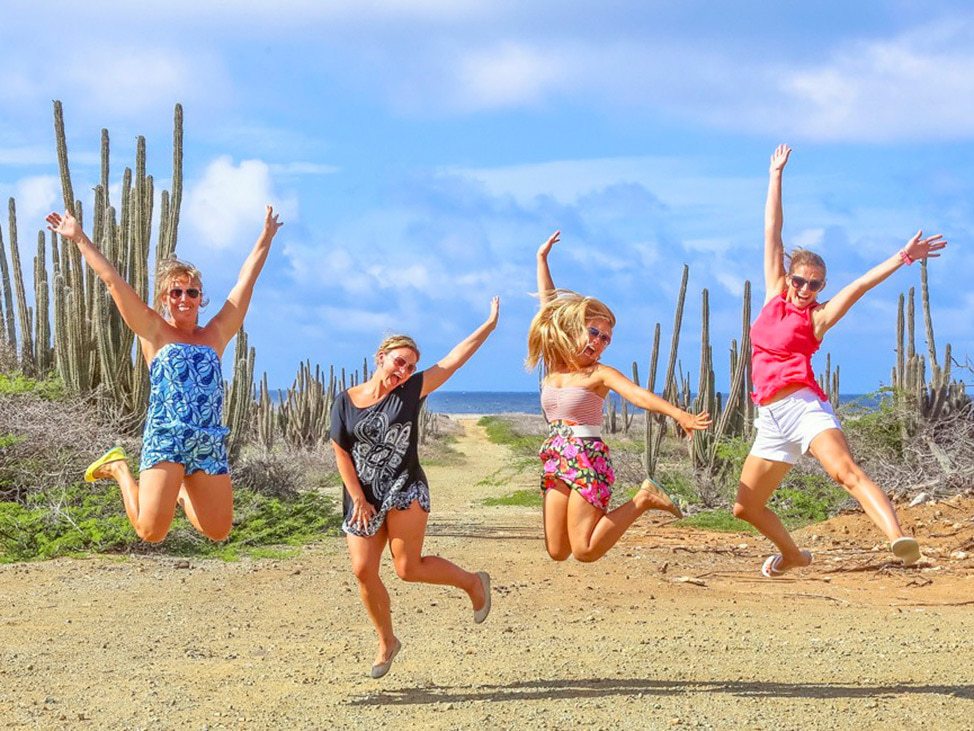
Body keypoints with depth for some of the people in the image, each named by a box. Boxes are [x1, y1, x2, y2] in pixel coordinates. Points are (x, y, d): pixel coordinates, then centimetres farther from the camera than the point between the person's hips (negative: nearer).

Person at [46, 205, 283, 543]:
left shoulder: (215, 335, 15)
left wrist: (266, 237, 25)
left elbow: (246, 279, 21)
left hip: (210, 443, 4)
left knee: (217, 531, 2)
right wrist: (81, 240, 7)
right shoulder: (155, 334, 7)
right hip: (165, 438, -4)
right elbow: (112, 280, 7)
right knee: (151, 531, -13)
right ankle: (119, 469, 17)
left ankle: (182, 492, 34)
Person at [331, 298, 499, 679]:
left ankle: (473, 582, 15)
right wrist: (358, 500, -3)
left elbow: (454, 358, -3)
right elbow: (342, 455, 2)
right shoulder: (346, 401, 0)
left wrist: (489, 325, -6)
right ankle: (387, 642, 15)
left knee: (409, 568, -11)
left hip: (405, 491, -2)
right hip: (362, 496, 2)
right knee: (363, 570, -4)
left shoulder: (412, 391, -2)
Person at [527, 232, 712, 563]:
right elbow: (550, 305, 17)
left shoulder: (600, 374, -2)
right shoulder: (554, 365, 10)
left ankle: (643, 499, 2)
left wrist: (679, 414, -34)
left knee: (584, 551, -15)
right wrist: (542, 259, 24)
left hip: (588, 459, -5)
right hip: (555, 461, 5)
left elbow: (638, 395, -18)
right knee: (557, 552, -1)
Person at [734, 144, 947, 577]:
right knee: (745, 507, 9)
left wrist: (902, 258, -22)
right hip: (771, 418, 6)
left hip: (803, 406, -5)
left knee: (844, 470, -30)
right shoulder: (775, 294, 14)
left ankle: (898, 537, -48)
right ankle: (792, 554, 35)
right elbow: (772, 232, 16)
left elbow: (859, 286, -10)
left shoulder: (817, 317, 3)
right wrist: (776, 175, 19)